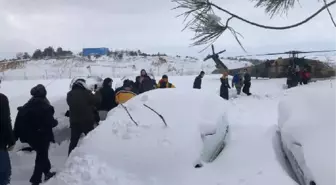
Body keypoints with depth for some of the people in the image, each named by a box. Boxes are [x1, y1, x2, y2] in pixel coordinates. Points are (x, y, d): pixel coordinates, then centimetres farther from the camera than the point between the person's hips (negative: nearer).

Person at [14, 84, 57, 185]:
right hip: (42, 136, -6)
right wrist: (55, 122, 5)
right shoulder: (45, 106, -18)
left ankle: (47, 172, 37)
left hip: (30, 136, 6)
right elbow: (50, 122, -18)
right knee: (42, 156, 8)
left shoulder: (26, 106, 2)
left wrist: (16, 135, 8)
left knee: (42, 154, 24)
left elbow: (19, 121, 2)